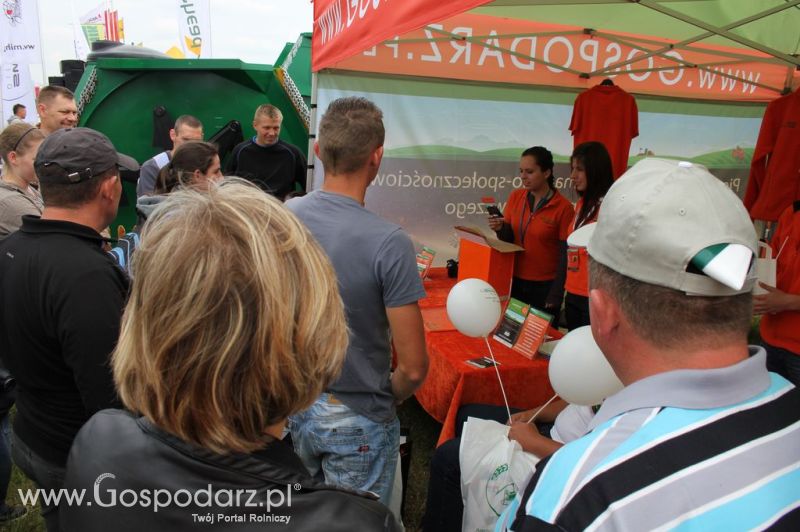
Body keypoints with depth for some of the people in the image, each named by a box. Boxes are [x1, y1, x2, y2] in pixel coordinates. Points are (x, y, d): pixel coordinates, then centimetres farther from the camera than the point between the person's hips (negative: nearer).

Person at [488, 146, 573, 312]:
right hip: (515, 280, 4)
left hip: (544, 286, -4)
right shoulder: (515, 197, -1)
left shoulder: (563, 207, -13)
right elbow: (508, 239, 6)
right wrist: (500, 229, -15)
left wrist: (555, 295, -10)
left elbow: (565, 255, -10)